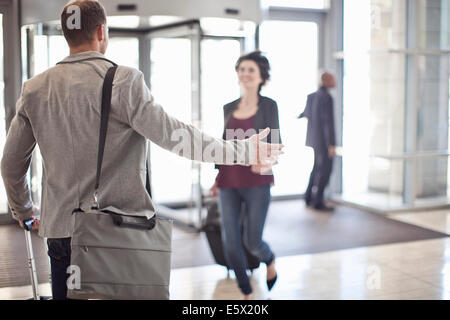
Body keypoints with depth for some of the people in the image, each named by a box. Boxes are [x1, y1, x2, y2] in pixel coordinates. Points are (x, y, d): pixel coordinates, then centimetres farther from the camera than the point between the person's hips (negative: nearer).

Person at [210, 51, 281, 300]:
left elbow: (275, 143, -6)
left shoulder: (268, 106, -1)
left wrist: (268, 162, -27)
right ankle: (246, 293, 20)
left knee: (252, 242, -1)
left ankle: (270, 260, 36)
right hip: (229, 185, 4)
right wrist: (218, 178, 15)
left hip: (256, 184, -4)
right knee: (231, 243, -1)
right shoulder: (228, 109, 11)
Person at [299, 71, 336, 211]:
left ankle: (309, 197, 23)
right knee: (325, 170, -3)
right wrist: (332, 145, -22)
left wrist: (298, 118, 49)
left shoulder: (311, 96, 8)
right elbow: (329, 121, -22)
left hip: (314, 138, 9)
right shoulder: (327, 97, -17)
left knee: (318, 167, 20)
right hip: (324, 140, -9)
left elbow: (306, 112, 26)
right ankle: (318, 202, -2)